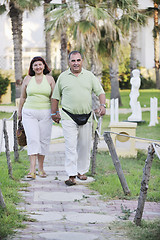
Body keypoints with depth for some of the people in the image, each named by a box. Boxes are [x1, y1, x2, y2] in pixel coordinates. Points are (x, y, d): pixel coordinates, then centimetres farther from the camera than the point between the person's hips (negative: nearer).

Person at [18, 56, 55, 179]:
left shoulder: (50, 79, 6)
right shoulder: (27, 79, 8)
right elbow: (23, 97, 16)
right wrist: (19, 112, 18)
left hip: (45, 113, 1)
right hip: (29, 113, -1)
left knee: (44, 140, 2)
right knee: (32, 139, -11)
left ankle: (41, 168, 15)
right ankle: (32, 170, -14)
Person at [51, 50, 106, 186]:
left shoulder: (89, 76, 8)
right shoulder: (63, 77, 6)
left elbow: (100, 92, 6)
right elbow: (55, 96, 13)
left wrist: (102, 105, -10)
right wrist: (54, 113, 11)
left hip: (86, 117, 2)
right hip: (68, 117, -2)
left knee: (85, 145, 8)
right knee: (70, 145, -11)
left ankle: (82, 171, 23)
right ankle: (71, 175, -12)